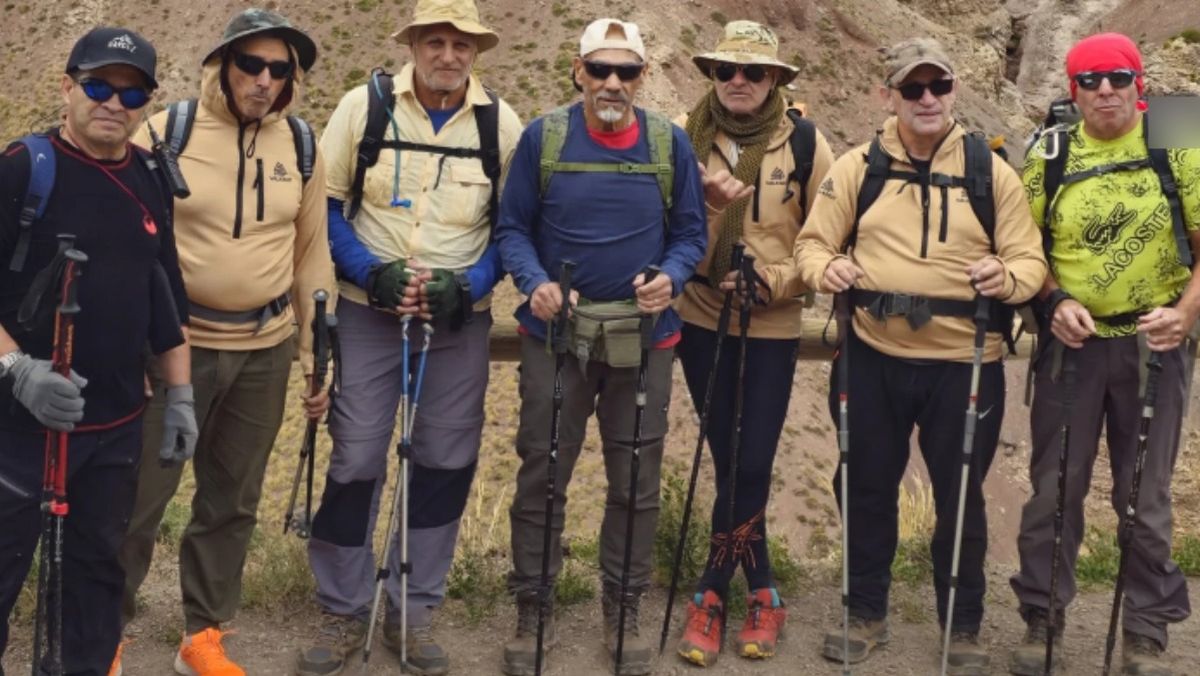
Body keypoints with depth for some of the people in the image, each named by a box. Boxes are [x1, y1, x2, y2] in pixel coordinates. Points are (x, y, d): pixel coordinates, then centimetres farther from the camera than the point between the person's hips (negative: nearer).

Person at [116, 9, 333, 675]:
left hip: (264, 350, 3)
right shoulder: (165, 133, -6)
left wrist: (316, 356, 10)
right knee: (141, 494, 2)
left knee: (231, 503, 12)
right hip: (176, 343, -3)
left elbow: (312, 255, 10)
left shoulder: (302, 148, 4)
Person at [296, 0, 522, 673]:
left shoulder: (501, 121, 0)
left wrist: (466, 284, -13)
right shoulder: (363, 104, -2)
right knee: (355, 459, -1)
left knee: (446, 462, 6)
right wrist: (373, 273, -14)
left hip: (461, 320, 1)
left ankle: (415, 610, 21)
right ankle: (344, 611, 15)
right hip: (368, 313, -1)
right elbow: (323, 205, 0)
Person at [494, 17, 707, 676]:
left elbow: (690, 233, 4)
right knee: (542, 475, 6)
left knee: (635, 480, 9)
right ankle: (532, 609, 20)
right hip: (555, 332, -1)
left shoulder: (670, 144, 0)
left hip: (644, 337, 1)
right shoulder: (543, 137, -3)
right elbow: (512, 228, -1)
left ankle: (624, 609, 25)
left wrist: (670, 277, -17)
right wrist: (534, 282, -19)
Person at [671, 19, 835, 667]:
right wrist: (701, 196, -21)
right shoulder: (683, 138, -2)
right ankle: (761, 593, 22)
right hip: (700, 320, 1)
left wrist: (768, 280, -15)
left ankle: (710, 594, 16)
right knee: (732, 464, 7)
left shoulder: (806, 144, -4)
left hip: (772, 327, -1)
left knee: (751, 467, -1)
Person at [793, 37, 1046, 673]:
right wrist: (826, 267, -18)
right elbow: (813, 243, 5)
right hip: (873, 359, 1)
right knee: (867, 489, 13)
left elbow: (1030, 258, 1)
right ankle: (865, 614, 32)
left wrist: (1007, 278, -21)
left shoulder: (991, 171, 1)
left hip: (963, 363, -1)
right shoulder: (856, 167, 2)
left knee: (960, 499, 10)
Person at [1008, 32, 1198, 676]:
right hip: (1071, 343, 1)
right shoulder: (1050, 157, 2)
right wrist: (1055, 300, -10)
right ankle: (1042, 622, 20)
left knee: (1145, 494, 8)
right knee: (1055, 487, 7)